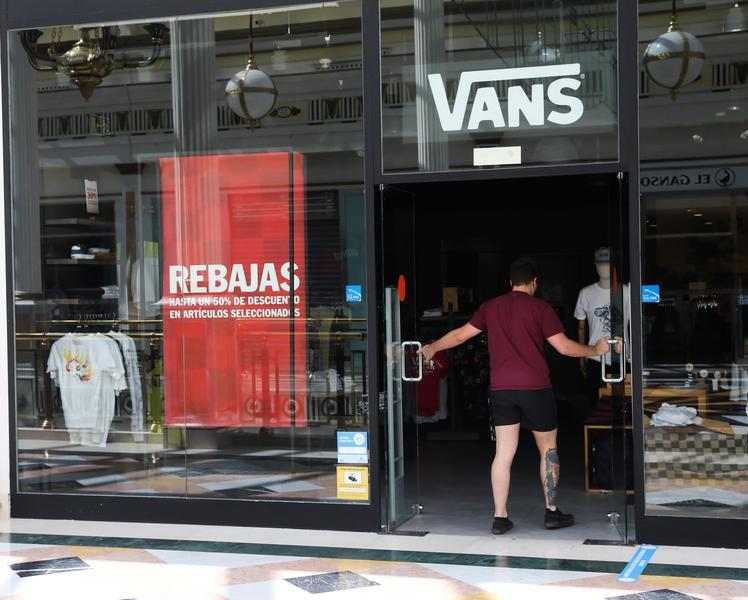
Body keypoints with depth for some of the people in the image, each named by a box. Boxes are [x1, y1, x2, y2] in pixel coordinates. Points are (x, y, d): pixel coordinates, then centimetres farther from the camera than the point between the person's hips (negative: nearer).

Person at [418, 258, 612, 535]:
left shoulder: (491, 307, 9)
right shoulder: (539, 307, -3)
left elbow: (460, 335, 15)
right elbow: (564, 347, -7)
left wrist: (432, 348, 31)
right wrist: (596, 350, 8)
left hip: (501, 389, 4)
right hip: (535, 387, -3)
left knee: (503, 453, 5)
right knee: (548, 449, 12)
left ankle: (500, 517, 4)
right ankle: (552, 512, 17)